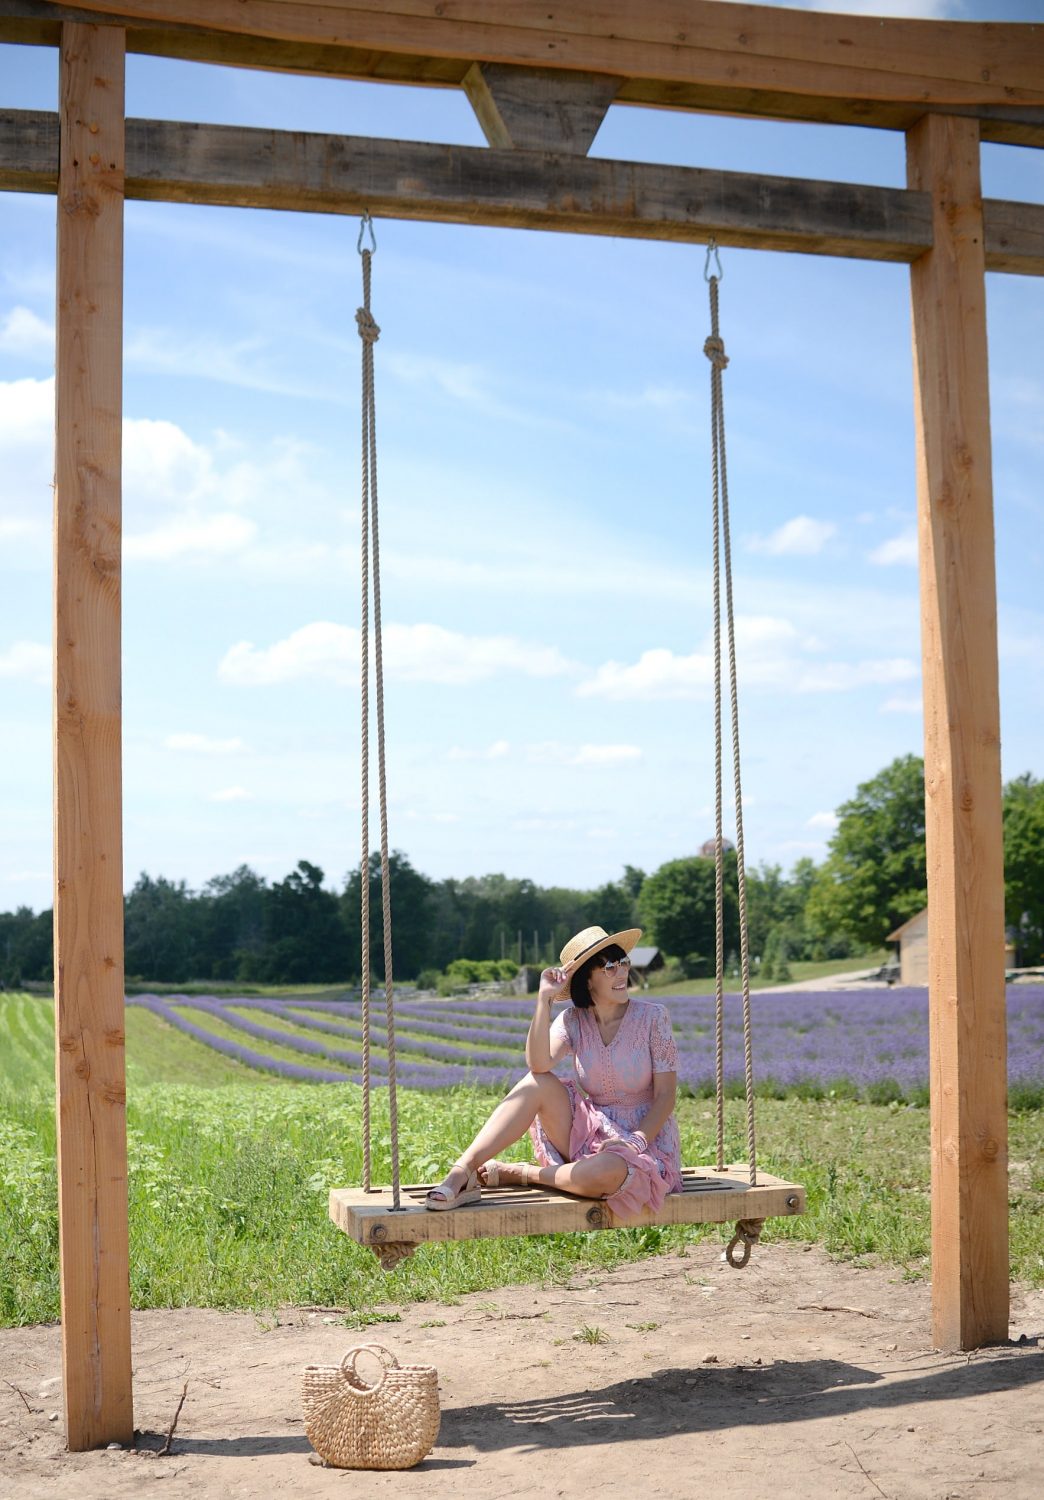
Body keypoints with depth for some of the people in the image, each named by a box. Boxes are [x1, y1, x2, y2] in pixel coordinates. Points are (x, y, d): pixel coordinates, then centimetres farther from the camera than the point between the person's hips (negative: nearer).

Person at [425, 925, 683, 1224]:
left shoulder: (652, 1017, -8)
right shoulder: (573, 1020, -1)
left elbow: (666, 1095, -9)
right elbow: (539, 1064, -21)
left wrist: (637, 1140, -24)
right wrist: (544, 999, -23)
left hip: (645, 1137, -3)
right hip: (589, 1135, 3)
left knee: (606, 1172, -40)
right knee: (539, 1083, -22)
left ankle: (516, 1173, -16)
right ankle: (462, 1170, -30)